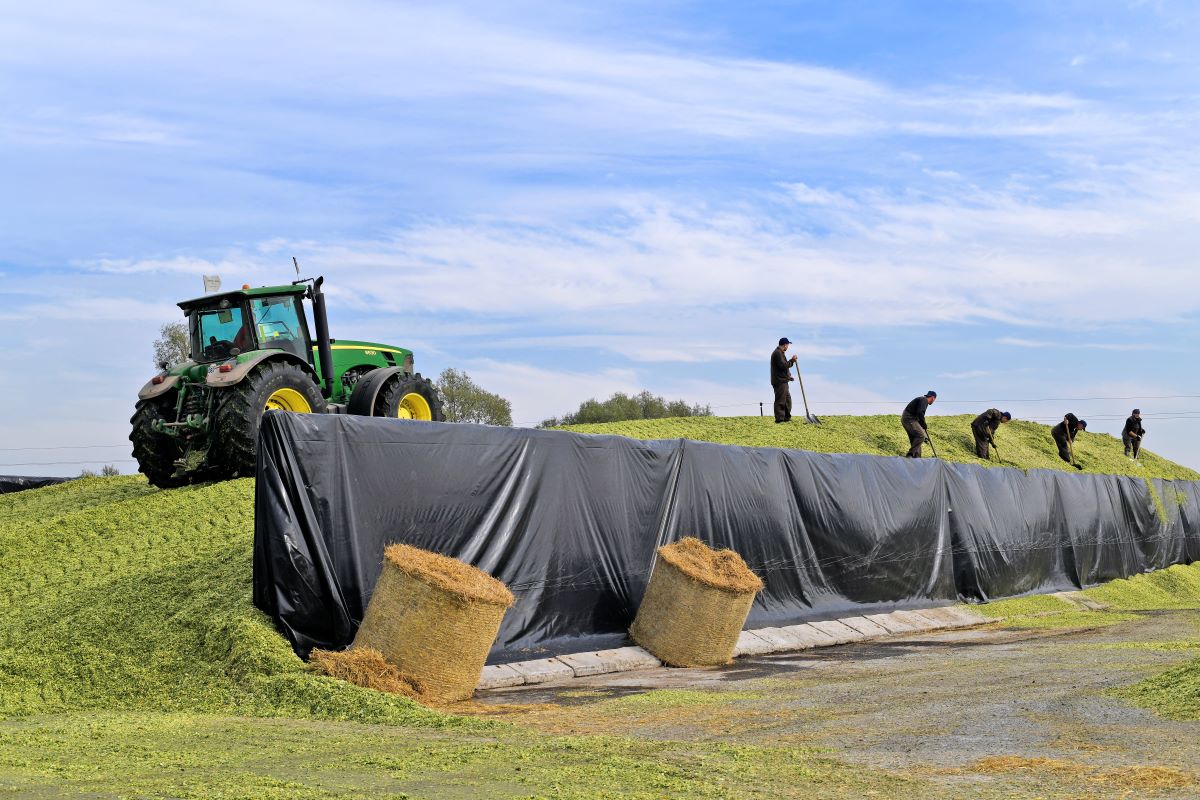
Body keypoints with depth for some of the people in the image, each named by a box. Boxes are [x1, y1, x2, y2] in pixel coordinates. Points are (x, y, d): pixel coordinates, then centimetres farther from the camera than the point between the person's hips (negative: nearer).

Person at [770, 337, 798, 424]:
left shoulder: (781, 353, 21)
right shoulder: (777, 353, -14)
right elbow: (783, 365, -22)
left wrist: (788, 376, 22)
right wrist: (792, 360, -13)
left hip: (783, 381, 11)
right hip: (779, 381, -11)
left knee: (787, 399, 15)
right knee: (780, 401, -10)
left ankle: (787, 418, 20)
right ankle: (779, 419, -9)